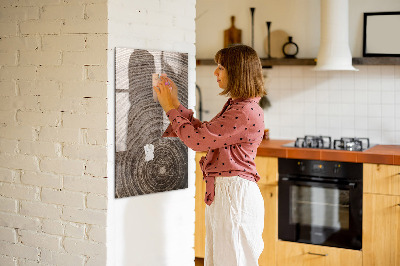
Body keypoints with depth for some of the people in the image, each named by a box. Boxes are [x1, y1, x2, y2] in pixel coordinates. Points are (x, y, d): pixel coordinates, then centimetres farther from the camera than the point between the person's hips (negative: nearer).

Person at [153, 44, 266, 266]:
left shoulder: (246, 112, -20)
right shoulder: (235, 106, 13)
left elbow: (197, 140, -20)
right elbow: (203, 131, 16)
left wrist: (171, 108, -8)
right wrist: (175, 103, 14)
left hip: (235, 193, -10)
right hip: (221, 192, 10)